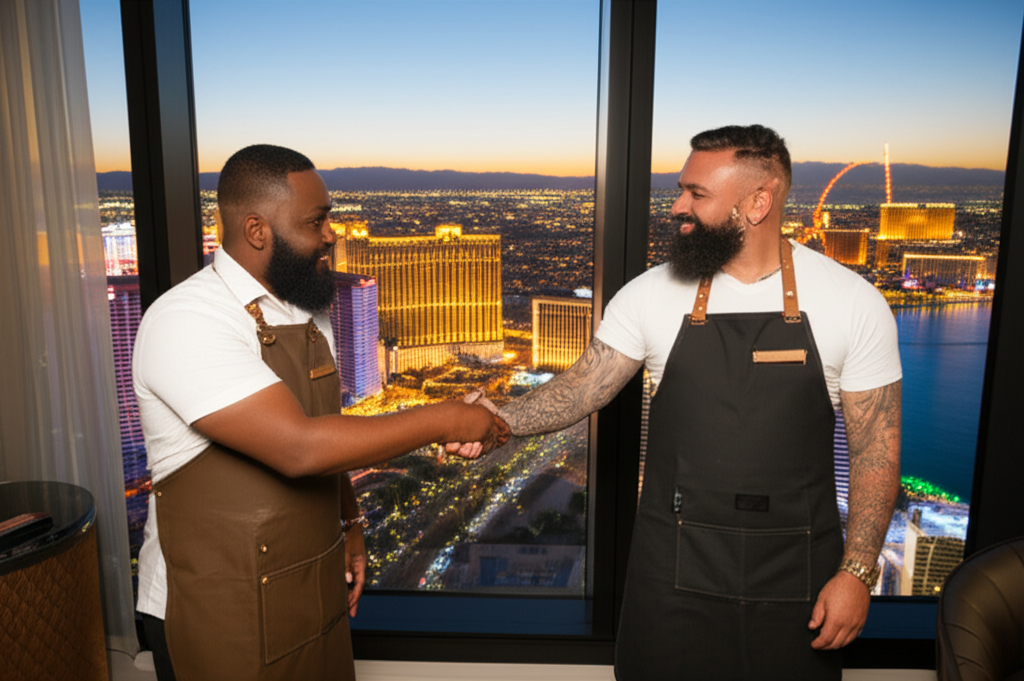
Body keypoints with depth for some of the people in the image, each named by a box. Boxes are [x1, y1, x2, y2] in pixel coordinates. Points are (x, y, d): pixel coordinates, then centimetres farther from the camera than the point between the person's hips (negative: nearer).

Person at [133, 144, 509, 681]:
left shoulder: (309, 313, 6)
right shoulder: (185, 321, -22)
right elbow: (298, 447, -31)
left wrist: (349, 525, 9)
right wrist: (443, 421, -25)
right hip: (219, 614, -7)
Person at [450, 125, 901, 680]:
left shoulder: (853, 302, -6)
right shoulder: (652, 294, -3)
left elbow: (876, 446, -4)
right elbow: (581, 389, -3)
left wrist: (857, 571, -8)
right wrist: (499, 419, -20)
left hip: (795, 572, 0)